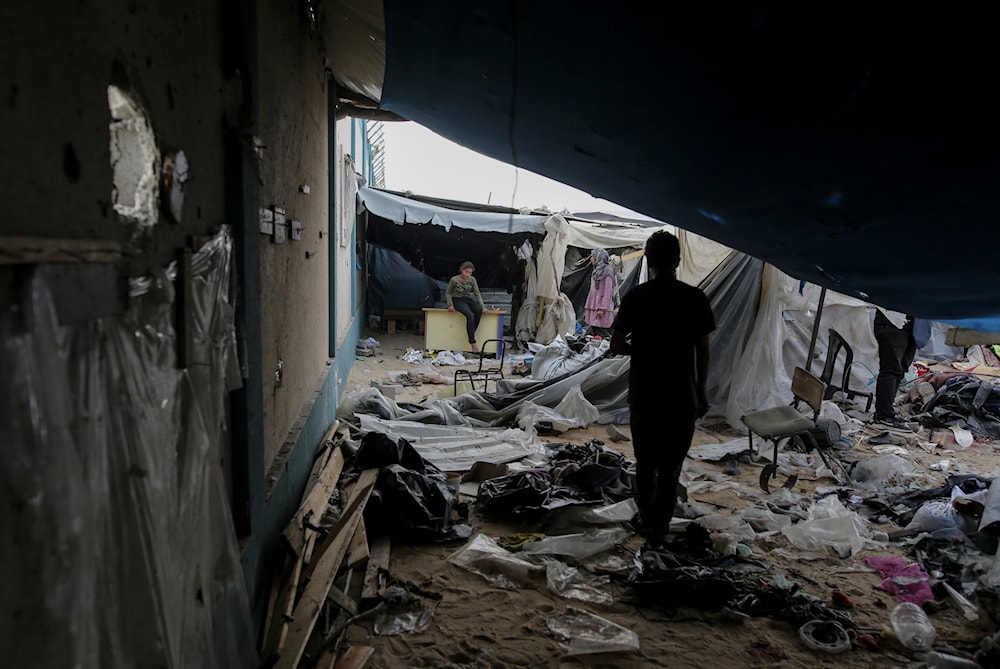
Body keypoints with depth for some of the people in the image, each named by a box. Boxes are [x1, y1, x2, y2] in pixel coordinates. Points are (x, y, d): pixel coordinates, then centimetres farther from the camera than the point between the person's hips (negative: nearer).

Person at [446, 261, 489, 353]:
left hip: (468, 299, 4)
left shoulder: (472, 280, 1)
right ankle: (472, 342, -29)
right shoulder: (454, 280, -9)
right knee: (470, 315, -33)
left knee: (479, 310, -30)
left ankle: (471, 335, -23)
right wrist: (450, 304, -12)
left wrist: (483, 306, -10)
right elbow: (448, 293, 2)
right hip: (458, 300, -4)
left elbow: (477, 294, 1)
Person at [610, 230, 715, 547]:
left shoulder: (635, 297, -8)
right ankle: (658, 527, 15)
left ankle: (646, 518, 31)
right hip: (682, 396, -1)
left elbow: (616, 347, -7)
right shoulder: (695, 298, -7)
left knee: (645, 461, 18)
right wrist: (702, 392, 7)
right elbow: (703, 352, -5)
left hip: (643, 395, 1)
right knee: (670, 466, 10)